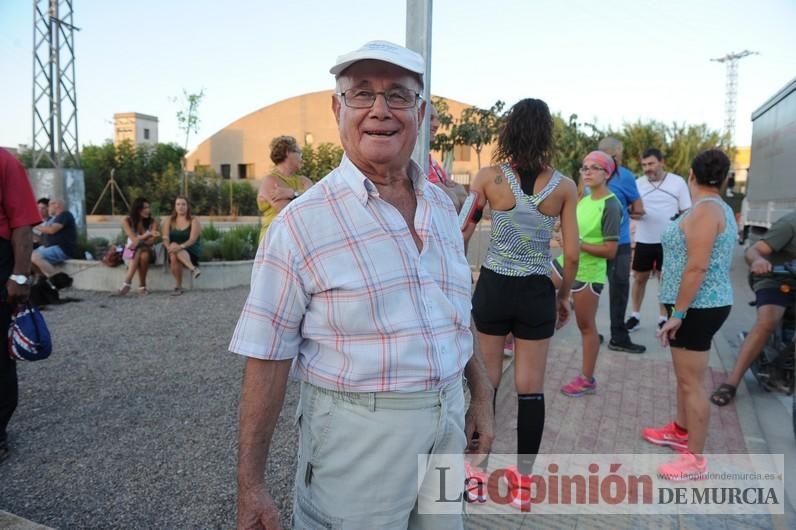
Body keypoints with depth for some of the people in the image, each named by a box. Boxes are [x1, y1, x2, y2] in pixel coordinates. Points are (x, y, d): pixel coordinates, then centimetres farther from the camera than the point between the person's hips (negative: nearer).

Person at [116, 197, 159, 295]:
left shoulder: (152, 222, -5)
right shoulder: (127, 221, -6)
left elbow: (151, 242, -12)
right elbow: (134, 239, -19)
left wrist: (139, 241, -34)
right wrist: (148, 234, -37)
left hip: (147, 251, 0)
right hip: (131, 252, 0)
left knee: (144, 254, -36)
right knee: (139, 253, -36)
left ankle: (127, 283, -30)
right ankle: (142, 286, -40)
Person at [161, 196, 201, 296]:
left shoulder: (193, 221, 0)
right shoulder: (169, 220, 11)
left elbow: (193, 239, -13)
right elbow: (165, 237, -1)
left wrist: (181, 246, -32)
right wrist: (168, 247, -25)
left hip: (190, 251, -3)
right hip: (173, 250, 3)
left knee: (174, 256, -35)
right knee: (173, 256, -34)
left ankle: (178, 286, -29)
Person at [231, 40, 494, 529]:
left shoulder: (442, 206, 4)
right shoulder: (303, 223, -15)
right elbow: (268, 357, -14)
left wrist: (482, 394, 13)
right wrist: (251, 485, -13)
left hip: (447, 417, 6)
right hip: (357, 429, -5)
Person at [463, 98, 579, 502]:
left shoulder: (489, 178, -7)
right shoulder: (564, 187, -3)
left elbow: (460, 235, -5)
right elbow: (572, 253, -2)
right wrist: (564, 296, 13)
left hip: (493, 287, 0)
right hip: (537, 293, 1)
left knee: (486, 382, 14)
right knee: (531, 388, 10)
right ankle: (522, 480, 22)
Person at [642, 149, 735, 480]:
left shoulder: (704, 210, -18)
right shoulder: (721, 209, 14)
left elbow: (697, 268, -24)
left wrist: (677, 313, -21)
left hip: (697, 307, -10)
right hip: (705, 304, 10)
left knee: (692, 382, -3)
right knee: (685, 376, 21)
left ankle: (695, 459, 7)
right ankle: (681, 432, 37)